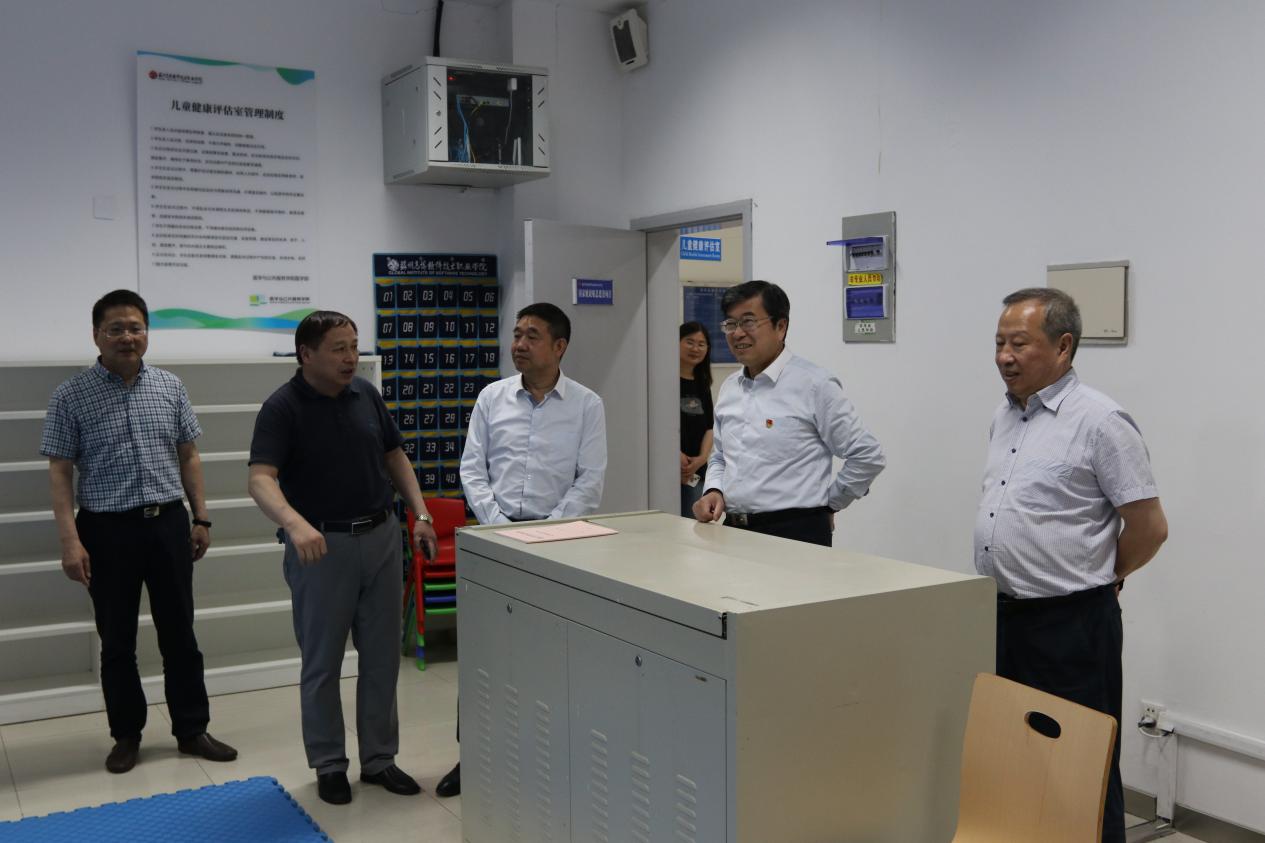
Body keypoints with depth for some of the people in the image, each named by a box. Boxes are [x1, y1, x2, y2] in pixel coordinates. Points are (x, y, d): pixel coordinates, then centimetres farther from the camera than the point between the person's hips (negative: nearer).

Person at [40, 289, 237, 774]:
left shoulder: (170, 387, 4)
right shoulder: (71, 397, -4)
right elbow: (59, 472, -4)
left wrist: (200, 518, 7)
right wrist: (69, 540, -11)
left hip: (168, 523, 2)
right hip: (108, 530, -2)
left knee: (180, 635, 9)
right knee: (117, 642, 9)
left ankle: (192, 730, 21)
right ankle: (126, 736, 24)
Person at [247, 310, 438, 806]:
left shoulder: (365, 393, 4)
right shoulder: (282, 407, -14)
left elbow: (394, 456, 14)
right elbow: (261, 479, -25)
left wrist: (420, 513, 2)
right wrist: (295, 523, -44)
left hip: (381, 538, 5)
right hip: (321, 546, -5)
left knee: (382, 657, 11)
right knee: (322, 663, 7)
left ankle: (379, 759, 24)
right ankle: (329, 765, 22)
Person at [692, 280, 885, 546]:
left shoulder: (814, 384, -10)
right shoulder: (728, 387, 11)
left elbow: (868, 456, -8)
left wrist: (827, 504, 0)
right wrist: (714, 491, 4)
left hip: (795, 532, -6)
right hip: (734, 530, 6)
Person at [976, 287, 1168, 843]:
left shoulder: (1100, 422, -14)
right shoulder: (1005, 417, 10)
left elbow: (1149, 527, -12)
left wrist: (1099, 577, 2)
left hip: (1070, 623, -8)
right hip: (1002, 613, 8)